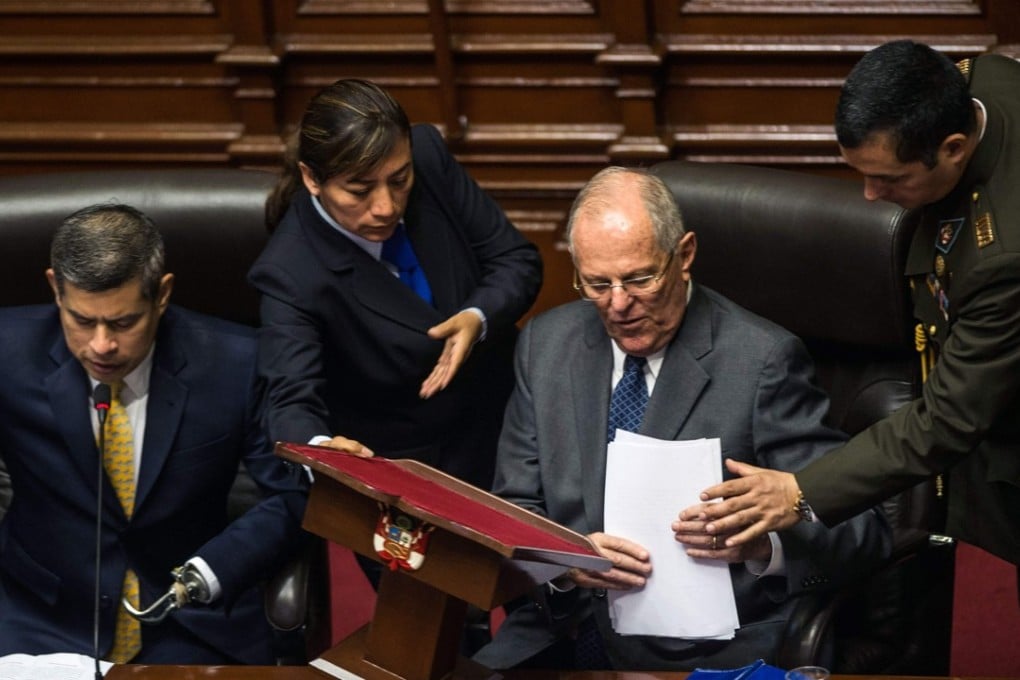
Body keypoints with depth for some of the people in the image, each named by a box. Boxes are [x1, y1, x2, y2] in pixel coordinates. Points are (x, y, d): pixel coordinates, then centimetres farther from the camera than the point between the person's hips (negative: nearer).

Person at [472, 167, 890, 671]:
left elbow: (859, 530, -6)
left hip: (702, 655, -3)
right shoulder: (547, 344, 11)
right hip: (561, 638, 3)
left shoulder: (761, 360, -5)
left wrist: (761, 543, -26)